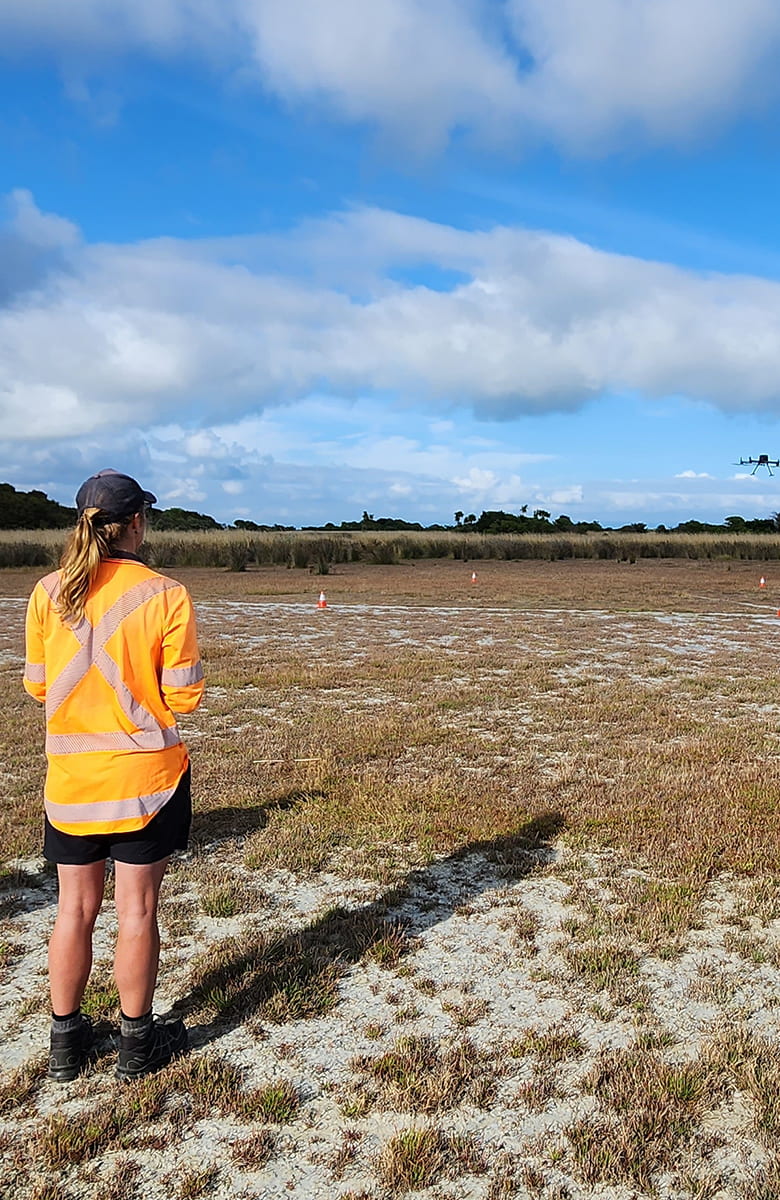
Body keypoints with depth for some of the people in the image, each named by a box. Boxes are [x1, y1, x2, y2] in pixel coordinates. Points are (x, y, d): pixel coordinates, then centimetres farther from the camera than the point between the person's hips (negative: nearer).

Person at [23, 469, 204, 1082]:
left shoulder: (48, 592, -4)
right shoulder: (165, 595, -14)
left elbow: (37, 686, 4)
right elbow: (183, 697, -12)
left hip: (71, 778, 3)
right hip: (147, 777, -3)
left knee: (76, 907, 15)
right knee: (138, 910, 9)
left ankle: (66, 1041, 30)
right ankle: (137, 1042, 24)